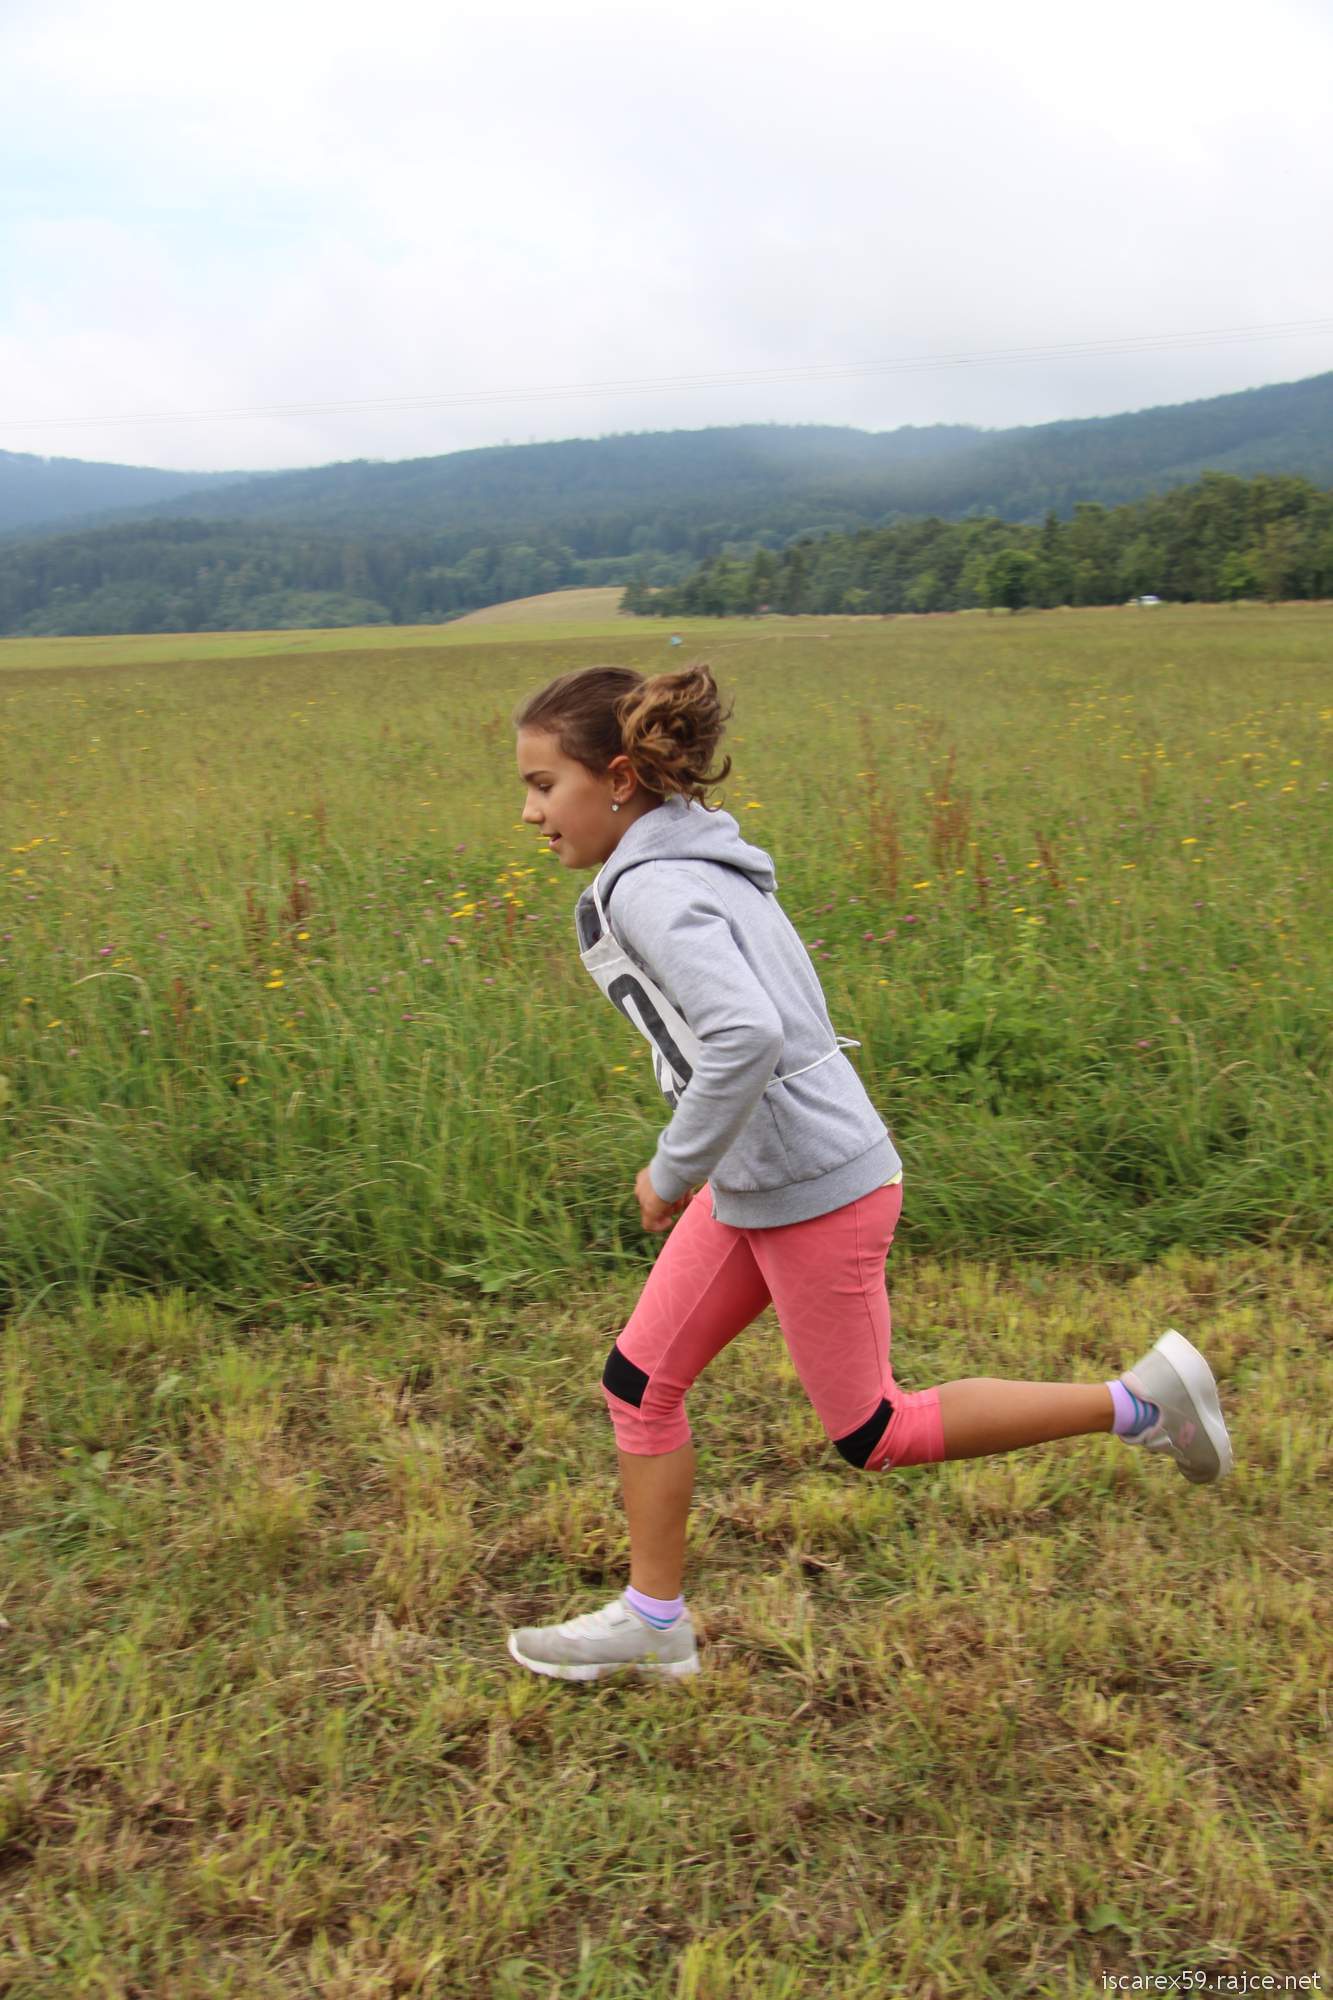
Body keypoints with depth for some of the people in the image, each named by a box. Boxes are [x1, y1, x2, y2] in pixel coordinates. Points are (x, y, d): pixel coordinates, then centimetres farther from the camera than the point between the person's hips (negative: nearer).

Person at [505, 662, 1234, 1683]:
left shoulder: (649, 890, -20)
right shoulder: (699, 862, 9)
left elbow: (748, 1037, -35)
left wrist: (674, 1171, -21)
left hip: (812, 1191, -10)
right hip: (757, 1185, 10)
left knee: (873, 1435, 8)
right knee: (638, 1381, 13)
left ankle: (1137, 1401, 17)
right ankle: (653, 1619, 28)